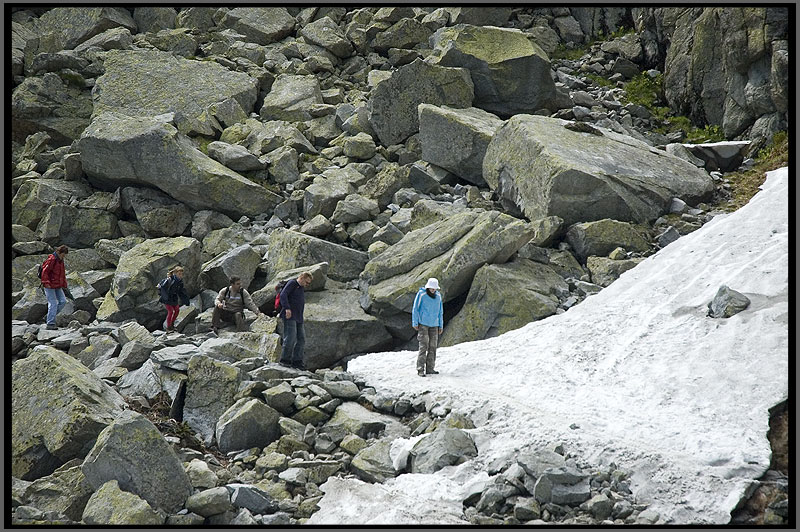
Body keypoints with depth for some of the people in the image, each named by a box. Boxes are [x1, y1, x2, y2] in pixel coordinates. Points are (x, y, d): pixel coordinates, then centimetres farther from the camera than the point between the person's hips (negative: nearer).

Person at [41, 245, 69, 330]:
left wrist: (64, 284, 19)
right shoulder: (51, 260, -15)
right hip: (50, 286, -9)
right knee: (53, 303, -9)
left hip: (58, 286, 9)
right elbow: (45, 271, -18)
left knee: (63, 301, 2)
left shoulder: (61, 260, 13)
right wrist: (46, 283, -21)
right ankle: (50, 324, -5)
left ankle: (51, 316, 15)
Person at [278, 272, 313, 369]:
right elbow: (283, 295, -15)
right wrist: (287, 308, -26)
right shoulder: (292, 284, -3)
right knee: (290, 338, -14)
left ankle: (297, 361, 8)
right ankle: (284, 360, -9)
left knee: (301, 339, 5)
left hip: (298, 318, 9)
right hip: (289, 317, -9)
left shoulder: (302, 288, 23)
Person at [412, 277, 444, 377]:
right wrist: (415, 323, -5)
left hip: (434, 325, 5)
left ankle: (430, 368, 9)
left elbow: (440, 312, 17)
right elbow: (415, 309, -2)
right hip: (423, 324, -5)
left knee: (432, 347, 3)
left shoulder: (438, 296, 9)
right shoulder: (421, 294, -6)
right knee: (423, 346, -11)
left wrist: (441, 326, 16)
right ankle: (420, 369, -10)